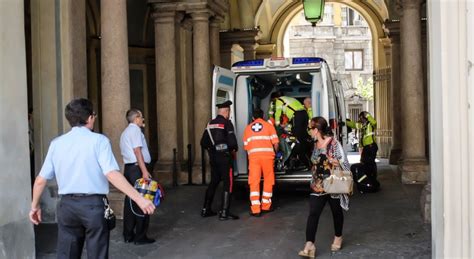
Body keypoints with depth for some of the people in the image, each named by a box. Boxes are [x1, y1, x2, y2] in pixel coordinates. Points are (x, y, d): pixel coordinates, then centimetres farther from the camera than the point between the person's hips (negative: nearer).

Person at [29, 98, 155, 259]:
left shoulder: (56, 143, 4)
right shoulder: (99, 140, -7)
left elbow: (41, 180, 6)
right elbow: (112, 174, -19)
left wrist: (35, 206, 21)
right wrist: (139, 198, -18)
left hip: (67, 205, 4)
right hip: (93, 205, -3)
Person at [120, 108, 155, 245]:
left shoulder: (125, 132, 21)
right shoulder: (135, 129, -9)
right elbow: (137, 150, -18)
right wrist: (144, 171, -22)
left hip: (129, 167, 10)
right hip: (138, 168, -10)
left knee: (130, 201, 11)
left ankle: (128, 235, 15)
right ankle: (140, 237, -1)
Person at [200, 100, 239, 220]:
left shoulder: (210, 124, 10)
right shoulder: (227, 123, -10)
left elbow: (203, 142, 11)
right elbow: (232, 141, -18)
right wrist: (234, 149, 1)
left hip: (213, 157, 7)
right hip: (224, 157, -7)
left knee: (213, 182, 18)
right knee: (228, 183, -3)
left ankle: (206, 209, 22)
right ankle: (224, 212, -7)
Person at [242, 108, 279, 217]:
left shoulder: (248, 128, 18)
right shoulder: (268, 125, 12)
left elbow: (246, 146, 13)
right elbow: (275, 143, 3)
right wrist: (276, 152, 21)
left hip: (253, 155, 1)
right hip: (267, 154, -1)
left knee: (254, 182, 0)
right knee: (268, 180, 12)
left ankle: (255, 209, -6)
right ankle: (266, 206, 18)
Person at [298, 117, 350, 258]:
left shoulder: (334, 143, -15)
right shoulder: (316, 144, 6)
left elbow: (344, 162, -15)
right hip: (318, 185, 5)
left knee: (336, 212, 13)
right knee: (313, 214, -7)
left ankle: (338, 238, 34)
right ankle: (309, 245, -11)